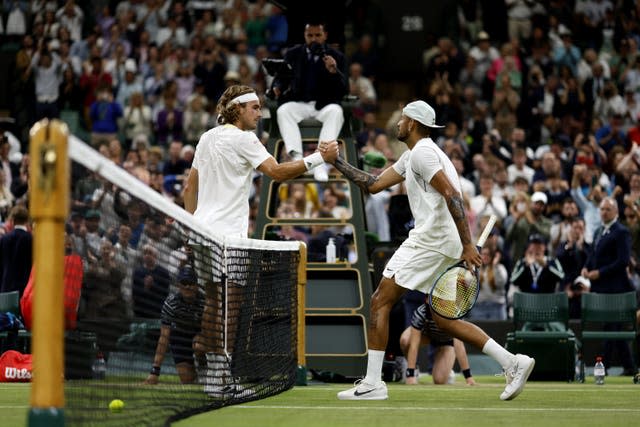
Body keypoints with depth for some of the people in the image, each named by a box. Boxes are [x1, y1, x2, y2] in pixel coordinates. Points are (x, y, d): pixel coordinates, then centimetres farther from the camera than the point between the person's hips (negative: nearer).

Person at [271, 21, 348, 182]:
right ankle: (296, 157, -44)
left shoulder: (336, 56, 6)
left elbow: (344, 90, -1)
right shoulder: (293, 54, 12)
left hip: (325, 104, -1)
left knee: (336, 111, -35)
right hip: (298, 103, 1)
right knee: (283, 111, -31)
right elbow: (280, 78, 14)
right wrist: (277, 87, -11)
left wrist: (334, 71, -21)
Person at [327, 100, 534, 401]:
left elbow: (451, 195, -18)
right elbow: (374, 185, 26)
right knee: (444, 319, 10)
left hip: (429, 240, -10)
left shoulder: (422, 152, -9)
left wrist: (467, 244, -24)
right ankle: (512, 363, 3)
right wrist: (337, 162, 22)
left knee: (380, 301, -4)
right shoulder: (411, 156, 23)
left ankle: (372, 384, -5)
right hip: (445, 246, 10)